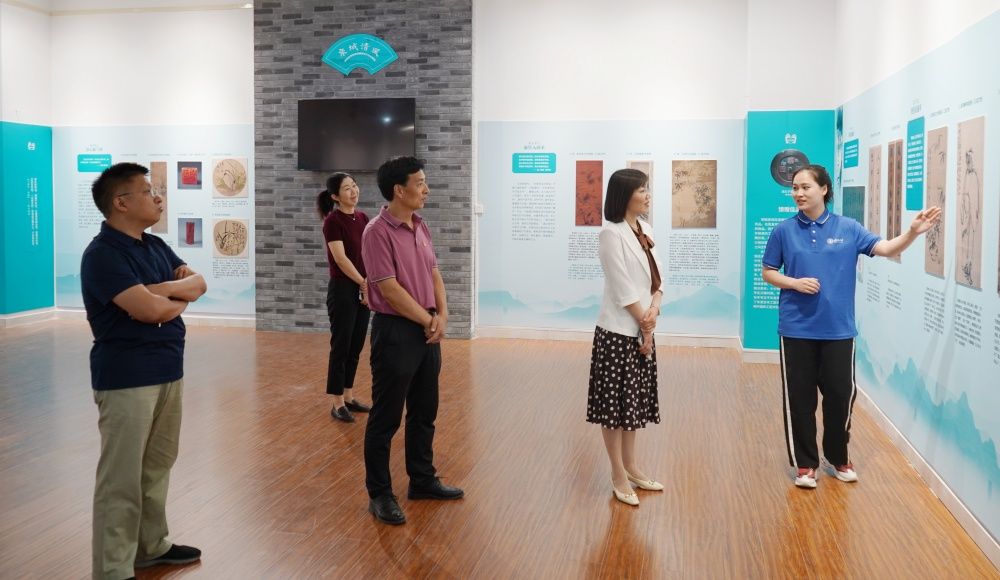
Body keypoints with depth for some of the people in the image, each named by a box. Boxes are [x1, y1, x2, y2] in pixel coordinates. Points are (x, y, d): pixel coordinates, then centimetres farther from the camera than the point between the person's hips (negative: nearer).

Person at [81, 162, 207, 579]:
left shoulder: (155, 246, 12)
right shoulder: (103, 254, -15)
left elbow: (199, 283, 6)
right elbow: (149, 310, -23)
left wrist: (162, 289, -14)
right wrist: (180, 297, -3)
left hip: (168, 371, 8)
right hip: (126, 377, -8)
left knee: (157, 466, 17)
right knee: (122, 478, -2)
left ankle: (152, 546, 30)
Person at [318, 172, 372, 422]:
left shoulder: (362, 217, 9)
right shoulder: (333, 221, -13)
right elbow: (341, 259, -16)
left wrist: (370, 285, -3)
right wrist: (364, 283, -10)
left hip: (362, 290, 7)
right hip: (342, 290, -7)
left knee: (356, 347, 12)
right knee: (341, 347, -1)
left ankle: (349, 397, 23)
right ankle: (337, 404, 8)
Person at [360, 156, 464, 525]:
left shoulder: (421, 228, 10)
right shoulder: (378, 232, -15)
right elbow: (389, 290, -19)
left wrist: (442, 315, -3)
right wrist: (429, 321, -11)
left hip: (427, 331, 8)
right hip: (396, 332, -8)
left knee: (424, 412, 17)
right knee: (386, 417, 3)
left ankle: (422, 480, 32)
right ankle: (379, 494, 14)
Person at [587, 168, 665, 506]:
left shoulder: (645, 231, 9)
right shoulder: (612, 233, -14)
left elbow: (656, 279, 7)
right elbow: (622, 288, -16)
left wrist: (654, 310, -12)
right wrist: (645, 327, -11)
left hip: (642, 331, 8)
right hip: (618, 331, -8)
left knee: (635, 400, 15)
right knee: (615, 402, 2)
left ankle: (630, 467, 27)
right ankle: (618, 476, 12)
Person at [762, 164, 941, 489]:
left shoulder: (847, 229, 0)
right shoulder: (784, 231, -1)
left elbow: (885, 248, -8)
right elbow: (768, 273, 5)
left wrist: (913, 232, -26)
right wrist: (795, 283, -13)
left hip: (838, 328, 1)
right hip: (797, 329, -1)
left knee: (841, 394, 9)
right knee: (800, 398, 5)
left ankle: (838, 458, 29)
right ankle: (805, 464, 18)